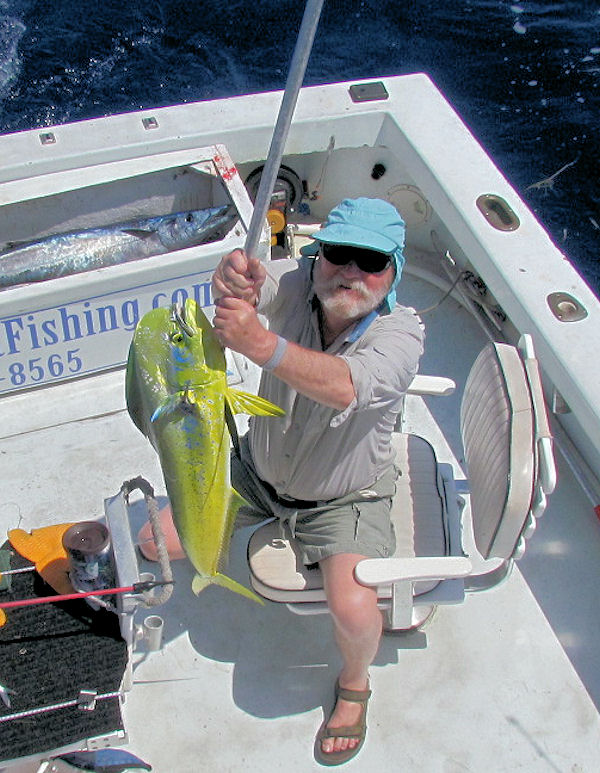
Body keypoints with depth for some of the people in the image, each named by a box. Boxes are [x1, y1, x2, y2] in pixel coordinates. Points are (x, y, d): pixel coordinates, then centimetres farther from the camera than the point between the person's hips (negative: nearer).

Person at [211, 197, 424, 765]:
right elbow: (250, 282, -38)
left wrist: (261, 345, -64)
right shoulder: (297, 285, -17)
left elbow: (345, 387, -48)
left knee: (354, 612, -25)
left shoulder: (401, 332, -27)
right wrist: (234, 273, -64)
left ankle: (353, 684, 13)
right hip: (258, 469, 4)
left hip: (346, 497, -3)